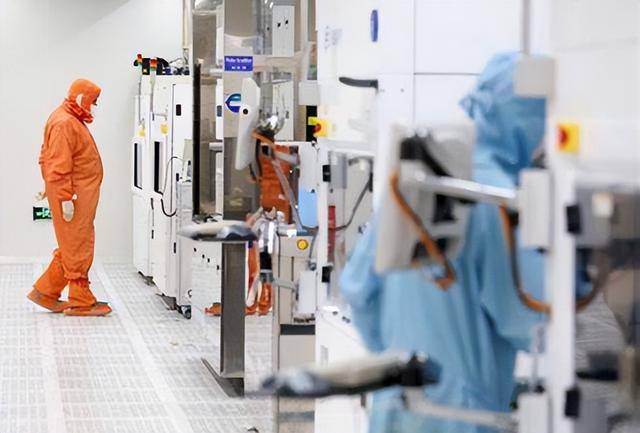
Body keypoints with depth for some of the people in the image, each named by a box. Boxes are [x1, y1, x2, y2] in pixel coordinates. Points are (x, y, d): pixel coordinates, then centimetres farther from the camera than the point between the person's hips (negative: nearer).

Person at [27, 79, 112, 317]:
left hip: (82, 195, 11)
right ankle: (82, 303, 1)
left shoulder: (73, 120, 18)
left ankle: (45, 292, 20)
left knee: (71, 248, 14)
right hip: (73, 196, -11)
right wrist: (66, 198, -23)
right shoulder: (64, 123, -15)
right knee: (77, 249, -4)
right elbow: (59, 165, -21)